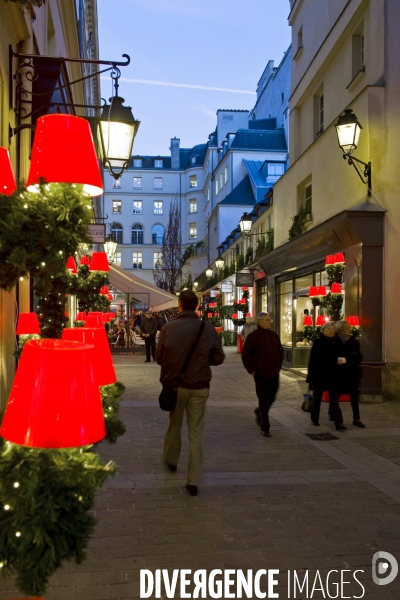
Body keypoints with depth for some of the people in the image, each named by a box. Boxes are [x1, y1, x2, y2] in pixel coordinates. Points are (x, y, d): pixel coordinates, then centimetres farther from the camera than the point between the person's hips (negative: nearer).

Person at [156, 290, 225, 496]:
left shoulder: (168, 328, -13)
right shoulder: (208, 329, -12)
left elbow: (159, 358, -3)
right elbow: (218, 358, -3)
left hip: (174, 385, 1)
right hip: (199, 387, 0)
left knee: (174, 425, 23)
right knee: (196, 433, 7)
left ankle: (171, 460, 45)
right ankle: (193, 480, 8)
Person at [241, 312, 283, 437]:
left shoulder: (274, 335, 9)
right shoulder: (253, 336, -8)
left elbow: (280, 352, 21)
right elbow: (245, 355, -7)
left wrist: (278, 366, 13)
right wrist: (251, 370, -10)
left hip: (274, 374, 6)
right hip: (261, 374, -6)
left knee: (271, 399, 15)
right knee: (264, 401, -3)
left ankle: (260, 413, 44)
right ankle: (265, 428, 7)